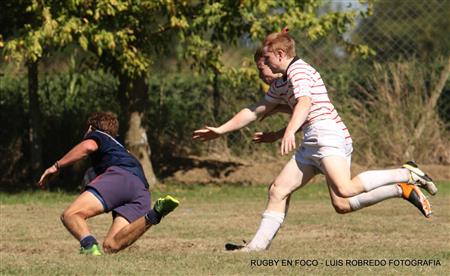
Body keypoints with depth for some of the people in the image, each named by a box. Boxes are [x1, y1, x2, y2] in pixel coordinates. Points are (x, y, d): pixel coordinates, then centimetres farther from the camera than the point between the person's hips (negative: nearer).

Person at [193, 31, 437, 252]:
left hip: (327, 133, -10)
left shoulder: (298, 70, -5)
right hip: (311, 143, 10)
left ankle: (406, 174, -20)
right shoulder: (280, 85, 26)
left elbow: (305, 103, -25)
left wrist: (289, 132, -41)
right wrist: (221, 130, 34)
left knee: (344, 191, -29)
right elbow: (255, 111, 35)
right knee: (278, 190, 2)